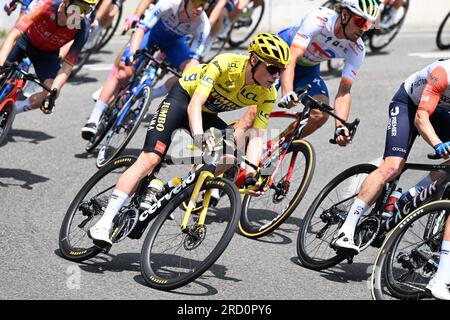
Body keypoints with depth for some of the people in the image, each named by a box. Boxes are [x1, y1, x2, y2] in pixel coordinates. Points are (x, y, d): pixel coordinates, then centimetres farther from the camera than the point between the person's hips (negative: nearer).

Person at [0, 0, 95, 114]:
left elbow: (67, 65, -28)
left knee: (50, 95, -19)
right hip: (26, 40, -1)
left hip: (48, 53, 1)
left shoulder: (82, 28, -32)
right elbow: (14, 35, -39)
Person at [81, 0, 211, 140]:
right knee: (123, 72, -17)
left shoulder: (203, 24, -31)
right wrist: (132, 53, -56)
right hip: (152, 31, -2)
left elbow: (194, 57, -30)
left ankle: (150, 96, -9)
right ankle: (94, 120, -13)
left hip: (174, 40, 2)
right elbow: (141, 28, -40)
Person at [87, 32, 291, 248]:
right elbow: (196, 103, -38)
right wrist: (199, 137, -54)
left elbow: (257, 136, -21)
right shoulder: (225, 64, -31)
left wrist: (251, 173, -37)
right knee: (150, 158, -20)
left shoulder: (267, 94, -17)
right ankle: (104, 223, -24)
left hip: (209, 114, 6)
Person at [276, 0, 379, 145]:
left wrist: (341, 127, -37)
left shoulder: (357, 49, -21)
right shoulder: (318, 19, -35)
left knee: (320, 115, -16)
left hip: (308, 70, 4)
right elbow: (291, 58, -42)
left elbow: (344, 91, -20)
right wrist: (287, 93, -59)